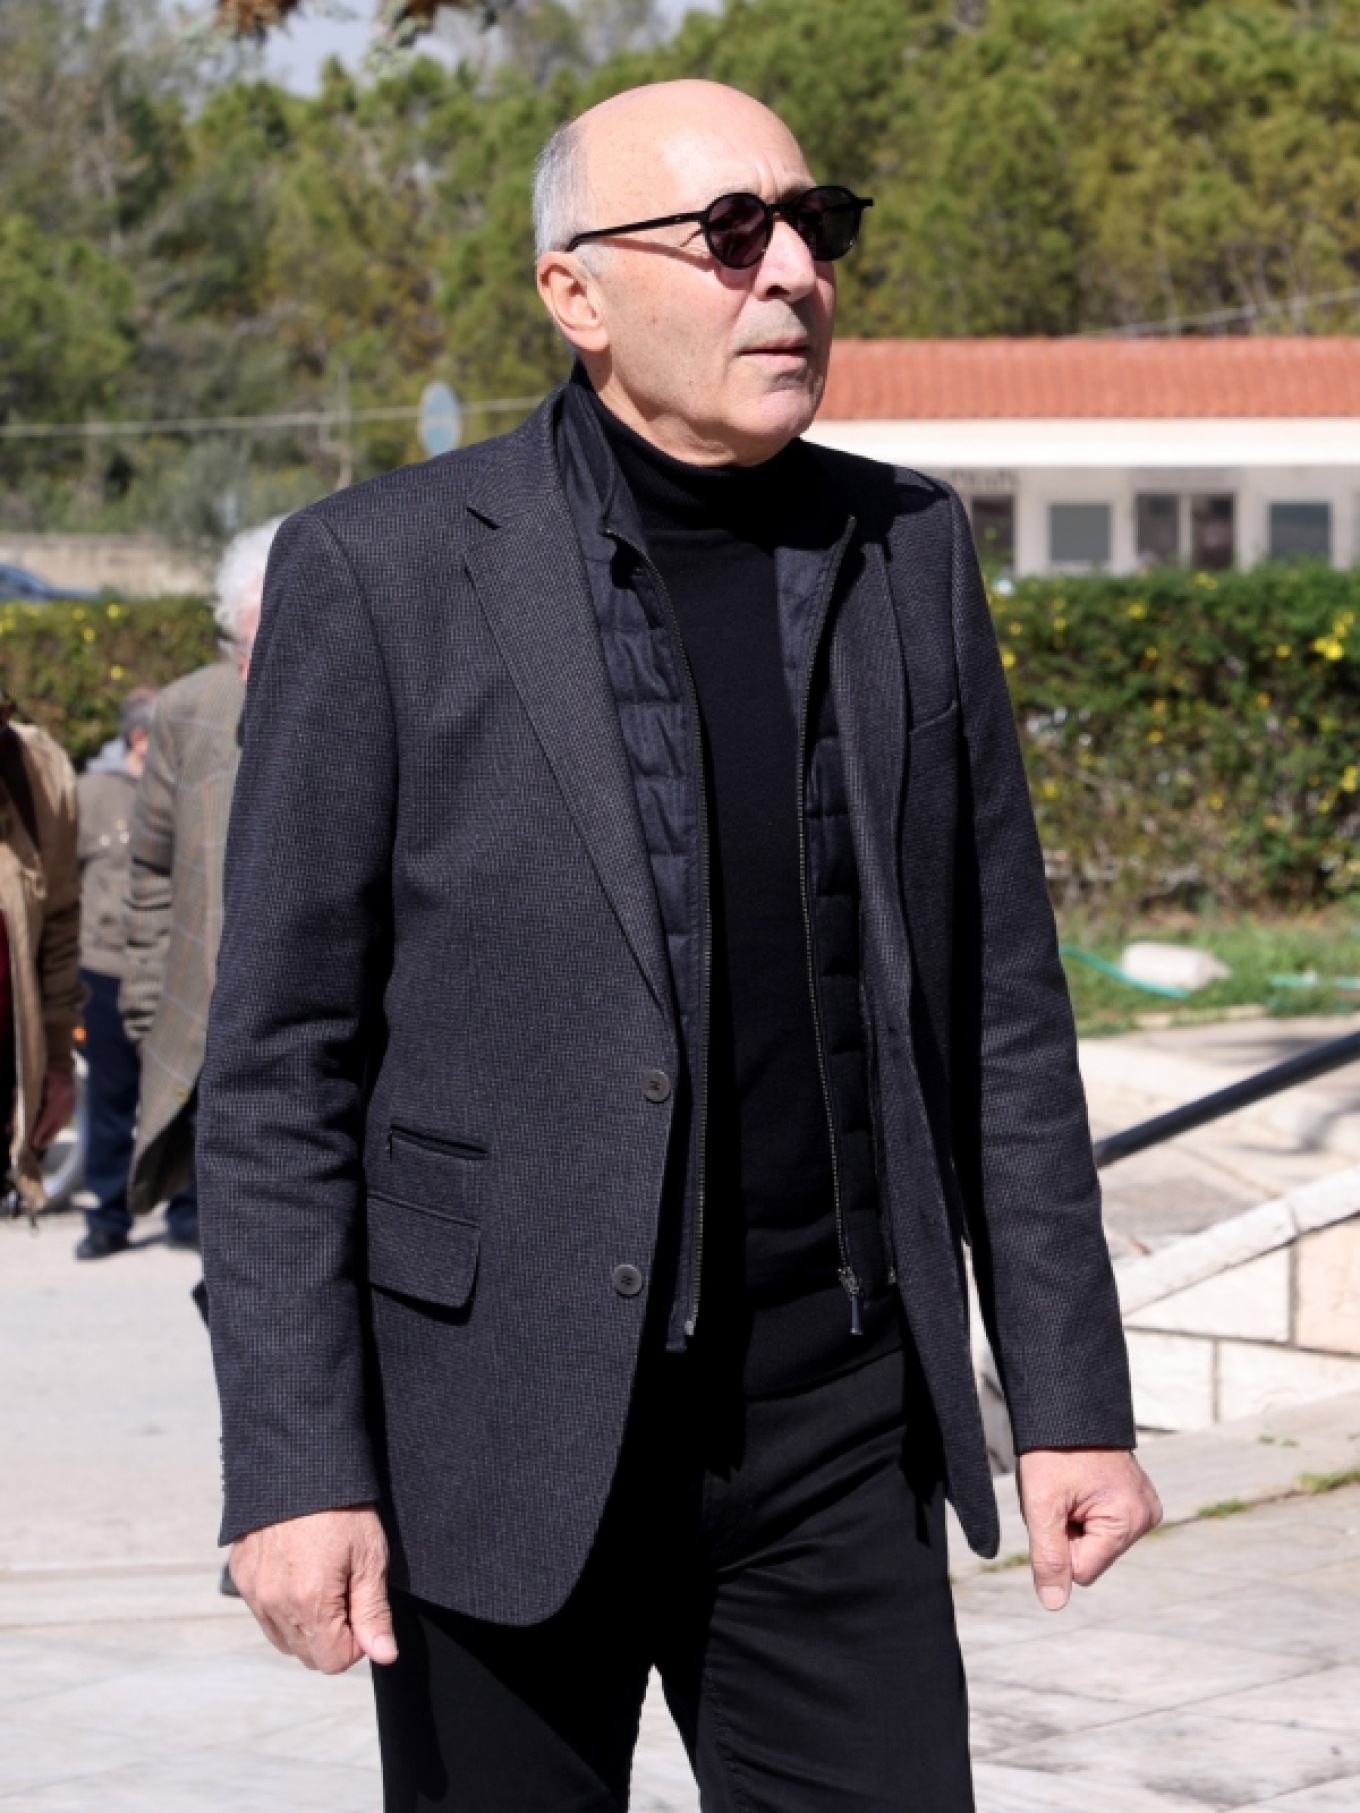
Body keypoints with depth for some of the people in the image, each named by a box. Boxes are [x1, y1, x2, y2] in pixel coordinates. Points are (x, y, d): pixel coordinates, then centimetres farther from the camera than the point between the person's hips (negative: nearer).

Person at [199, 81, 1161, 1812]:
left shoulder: (909, 552, 7)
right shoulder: (381, 573, -6)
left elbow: (998, 1004, 10)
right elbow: (279, 1062, -6)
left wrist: (1071, 1396, 7)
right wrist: (293, 1467, -11)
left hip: (839, 1428, 3)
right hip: (509, 1426, -3)